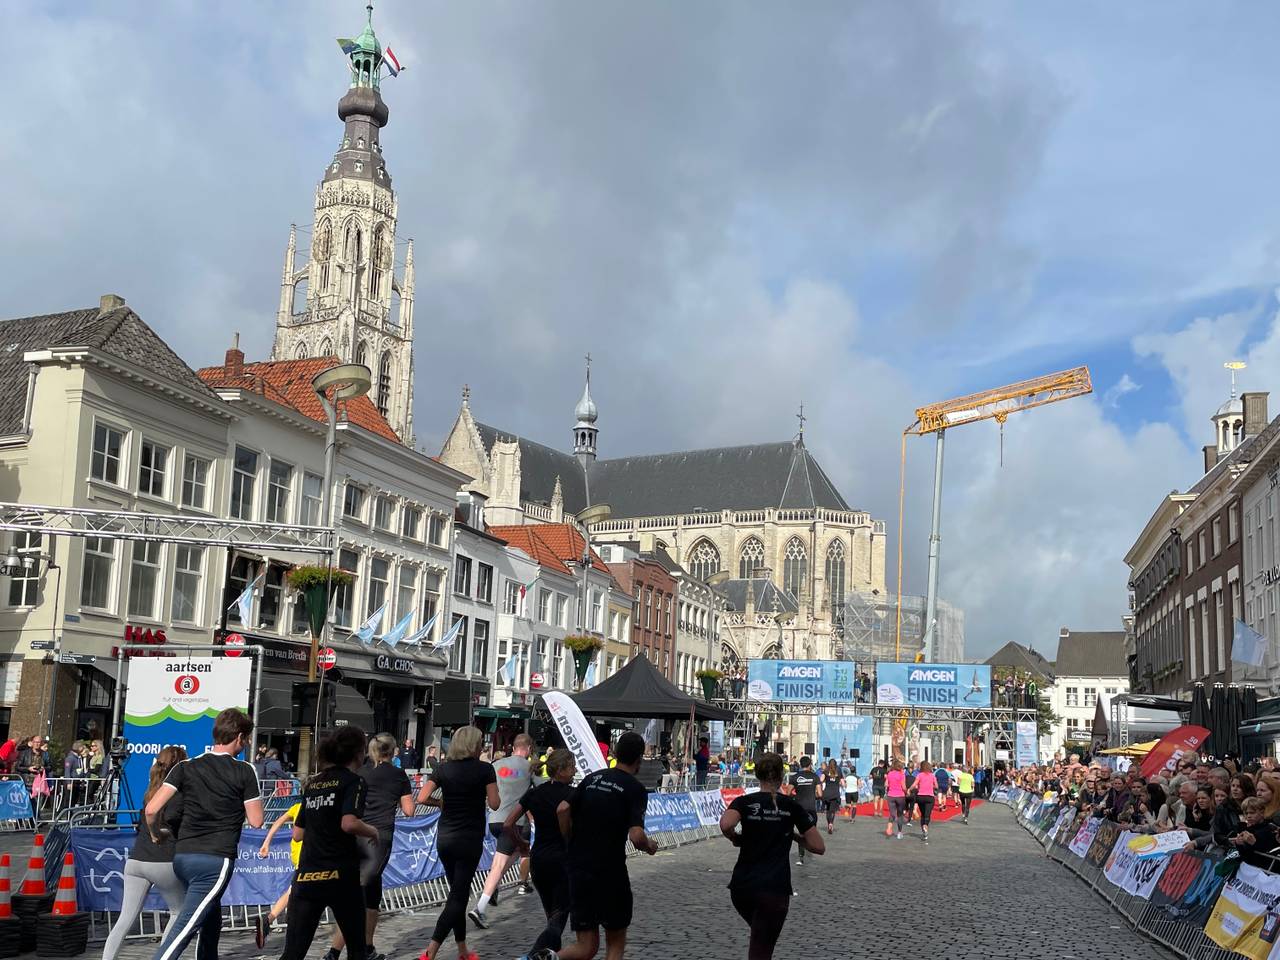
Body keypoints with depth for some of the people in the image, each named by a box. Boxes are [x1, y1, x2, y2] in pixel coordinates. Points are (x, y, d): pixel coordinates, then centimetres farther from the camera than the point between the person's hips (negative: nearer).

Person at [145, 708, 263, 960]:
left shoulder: (186, 767, 6)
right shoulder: (245, 771, -3)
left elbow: (151, 809, -2)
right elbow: (255, 821, 1)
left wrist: (154, 834, 18)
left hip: (183, 856, 5)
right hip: (217, 860, -5)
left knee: (212, 919, 25)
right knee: (183, 930, -11)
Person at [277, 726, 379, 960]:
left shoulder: (313, 783, 14)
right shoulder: (352, 781, -4)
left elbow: (298, 833, 18)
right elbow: (349, 823, -20)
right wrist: (373, 831, -2)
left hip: (306, 877, 5)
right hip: (339, 875, -5)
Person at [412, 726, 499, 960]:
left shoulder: (443, 768, 1)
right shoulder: (484, 769, -8)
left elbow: (421, 798, -5)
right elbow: (494, 804, -9)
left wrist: (442, 802, 12)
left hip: (444, 838, 5)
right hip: (470, 840, -5)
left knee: (457, 893, 17)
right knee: (458, 896, -2)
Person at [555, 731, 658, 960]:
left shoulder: (592, 778, 8)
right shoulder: (635, 789, -8)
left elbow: (563, 809, 0)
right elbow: (636, 837, -18)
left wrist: (572, 843, 12)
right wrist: (650, 846, 4)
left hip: (578, 869, 5)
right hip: (611, 872, -5)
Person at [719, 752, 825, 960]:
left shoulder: (744, 802, 2)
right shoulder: (792, 806, 2)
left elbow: (725, 825, -20)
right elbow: (818, 847, 0)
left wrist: (735, 838, 0)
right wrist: (793, 836, 15)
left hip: (741, 887, 3)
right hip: (775, 889, -2)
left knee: (759, 936, 29)